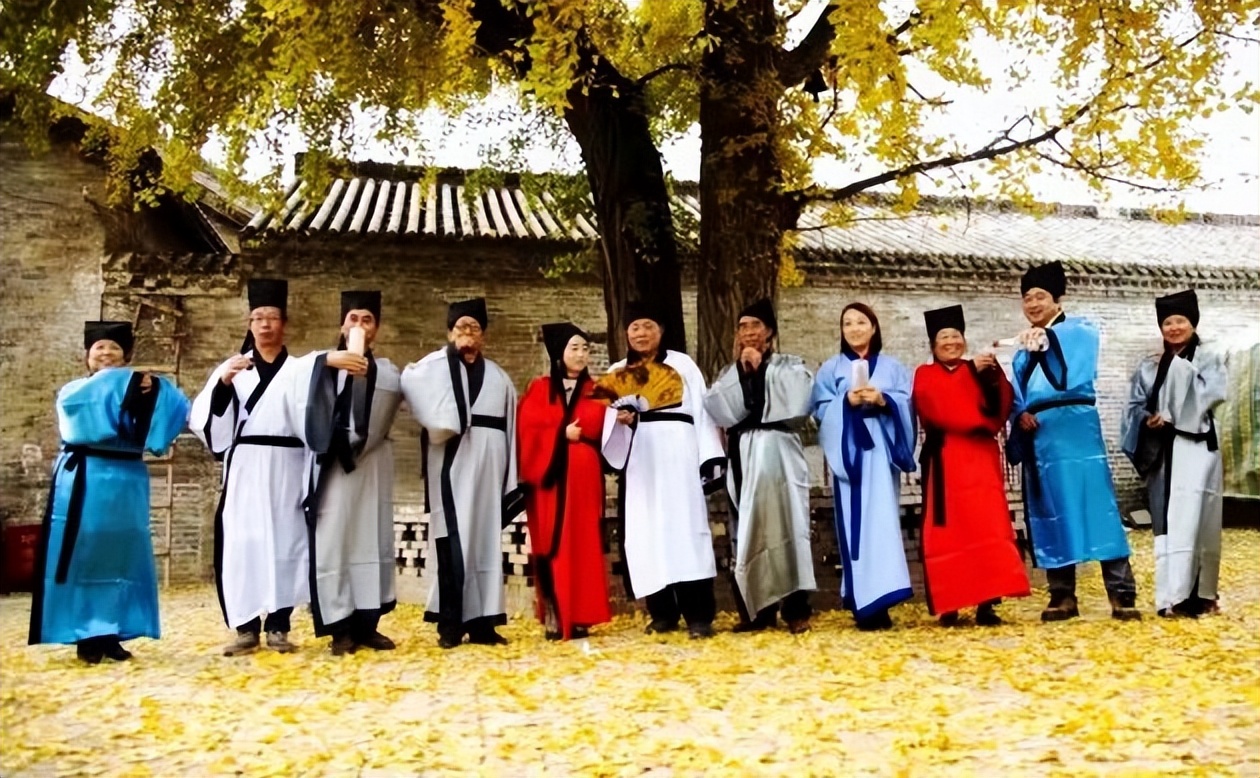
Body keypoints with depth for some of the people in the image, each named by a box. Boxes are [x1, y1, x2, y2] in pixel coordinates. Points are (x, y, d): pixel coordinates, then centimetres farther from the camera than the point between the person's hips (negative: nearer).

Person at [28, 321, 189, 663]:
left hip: (125, 483, 2)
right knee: (83, 555, -4)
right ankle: (86, 636, 0)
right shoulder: (73, 390, 10)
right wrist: (127, 385, -17)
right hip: (82, 482, -2)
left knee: (120, 557, 3)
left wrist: (151, 389, -23)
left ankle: (111, 635, 8)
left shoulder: (142, 393, 13)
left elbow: (176, 408, -5)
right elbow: (78, 404, -15)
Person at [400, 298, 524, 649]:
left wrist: (512, 479, 8)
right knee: (454, 543, -9)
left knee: (485, 542, 3)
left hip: (487, 469, 4)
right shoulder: (432, 368, 7)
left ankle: (481, 621, 6)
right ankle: (451, 624, -6)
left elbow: (511, 429, 15)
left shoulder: (498, 377, 18)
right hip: (451, 468, -4)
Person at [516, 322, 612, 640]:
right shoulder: (539, 390, 6)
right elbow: (528, 431, -3)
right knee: (552, 545, -3)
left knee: (582, 545, 0)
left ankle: (580, 618, 4)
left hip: (583, 477, 2)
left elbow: (601, 431, 3)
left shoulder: (595, 392, 13)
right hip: (550, 476, -2)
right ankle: (553, 617, 0)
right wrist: (562, 434, -12)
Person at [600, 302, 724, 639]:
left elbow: (701, 410, 5)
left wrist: (709, 457, -5)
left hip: (678, 454, -2)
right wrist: (620, 420, -13)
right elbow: (608, 422, 11)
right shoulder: (617, 373, 16)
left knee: (685, 527, -9)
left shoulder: (682, 364, 10)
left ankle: (698, 615, -11)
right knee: (647, 532, -1)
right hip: (639, 458, 3)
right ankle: (662, 614, 6)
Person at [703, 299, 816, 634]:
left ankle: (795, 609, -10)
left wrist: (762, 367, -4)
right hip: (743, 456, 4)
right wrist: (741, 370, -5)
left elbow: (796, 399, -12)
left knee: (782, 526, -10)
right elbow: (715, 406, 0)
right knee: (750, 531, 1)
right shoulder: (731, 373, 18)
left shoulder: (789, 365, 9)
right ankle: (758, 609, 4)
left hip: (777, 453, -3)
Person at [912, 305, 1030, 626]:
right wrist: (980, 419, -15)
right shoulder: (925, 375, 9)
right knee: (948, 532, -3)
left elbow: (1001, 406, -1)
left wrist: (993, 375, -17)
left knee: (987, 528, -7)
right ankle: (948, 605, 0)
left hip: (980, 459, 2)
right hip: (945, 462, -2)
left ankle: (986, 604, -7)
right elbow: (940, 406, -11)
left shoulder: (980, 371, 17)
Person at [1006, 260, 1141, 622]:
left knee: (1094, 503, -10)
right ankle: (1062, 596, 7)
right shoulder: (1023, 350, 21)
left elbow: (1074, 370, -17)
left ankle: (1122, 594, -10)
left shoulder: (1081, 331, 6)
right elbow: (1016, 396, 14)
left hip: (1074, 429, -5)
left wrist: (1047, 339, -33)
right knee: (1050, 512, 3)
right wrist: (1020, 414, -8)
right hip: (1037, 436, 5)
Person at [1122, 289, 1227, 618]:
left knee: (1193, 518, -11)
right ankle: (1173, 595, 1)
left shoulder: (1208, 360, 7)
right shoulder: (1149, 366, 12)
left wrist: (1178, 367, -9)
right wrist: (1148, 420, -9)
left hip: (1196, 448, -2)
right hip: (1162, 450, 2)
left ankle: (1198, 593, -9)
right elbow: (1135, 406, 11)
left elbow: (1211, 394, -10)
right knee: (1167, 521, 0)